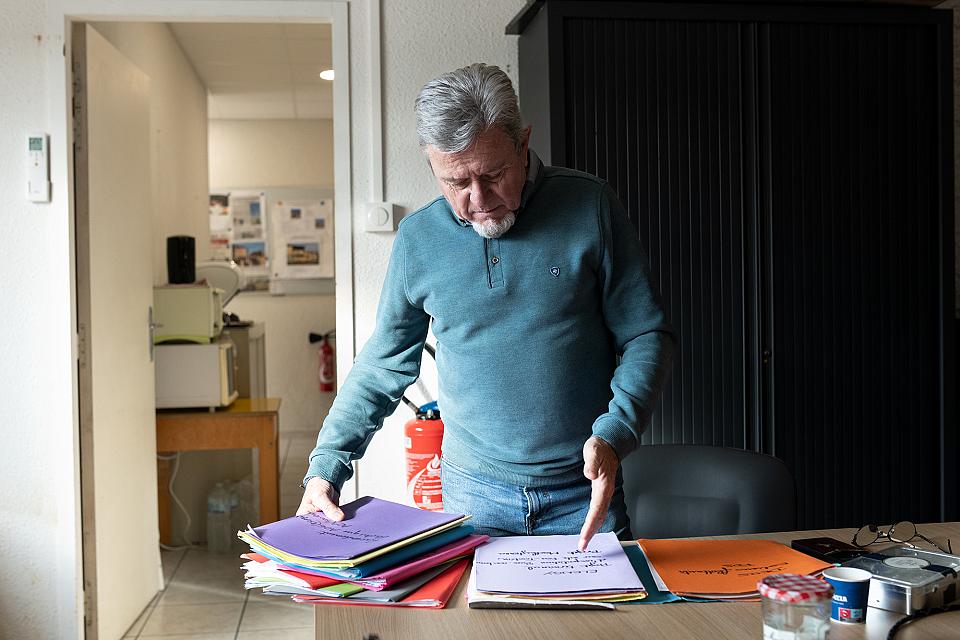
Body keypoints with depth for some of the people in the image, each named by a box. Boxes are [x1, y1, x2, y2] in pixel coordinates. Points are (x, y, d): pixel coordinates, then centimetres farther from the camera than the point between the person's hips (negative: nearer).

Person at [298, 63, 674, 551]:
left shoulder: (589, 208, -5)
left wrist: (613, 435, -17)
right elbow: (382, 366, 8)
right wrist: (325, 467, 1)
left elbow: (646, 336, -3)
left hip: (585, 494, -1)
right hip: (474, 494, 1)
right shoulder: (417, 237, 0)